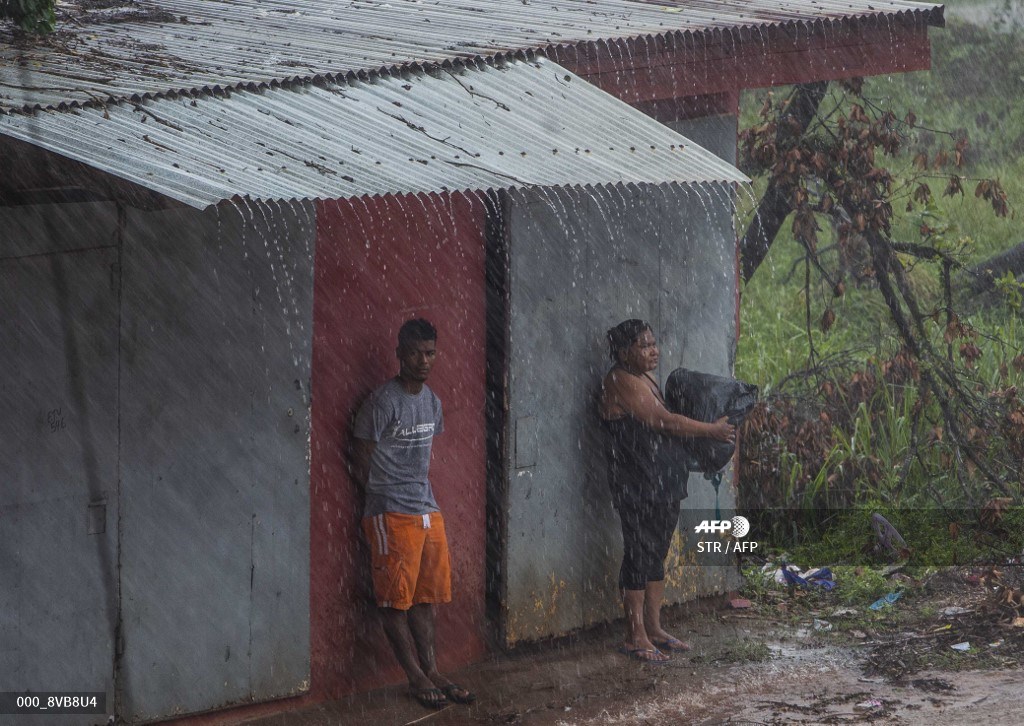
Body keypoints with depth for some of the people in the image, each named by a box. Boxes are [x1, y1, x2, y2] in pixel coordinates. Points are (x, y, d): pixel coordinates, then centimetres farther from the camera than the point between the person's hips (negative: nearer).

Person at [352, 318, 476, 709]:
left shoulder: (431, 401, 10)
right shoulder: (383, 402, -13)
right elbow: (362, 463, -9)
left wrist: (418, 492, 15)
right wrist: (386, 495, 1)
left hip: (428, 511, 7)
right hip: (391, 515, -7)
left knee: (426, 596, 9)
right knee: (396, 598, -3)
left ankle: (432, 671, 12)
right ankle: (416, 677, 1)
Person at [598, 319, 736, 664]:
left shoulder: (644, 380, 16)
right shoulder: (621, 382, -16)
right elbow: (664, 421, -19)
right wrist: (712, 429, -12)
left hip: (662, 484, 10)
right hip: (636, 487, -10)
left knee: (656, 554, 12)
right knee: (639, 554, -6)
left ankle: (653, 628, 19)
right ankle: (635, 637, -2)